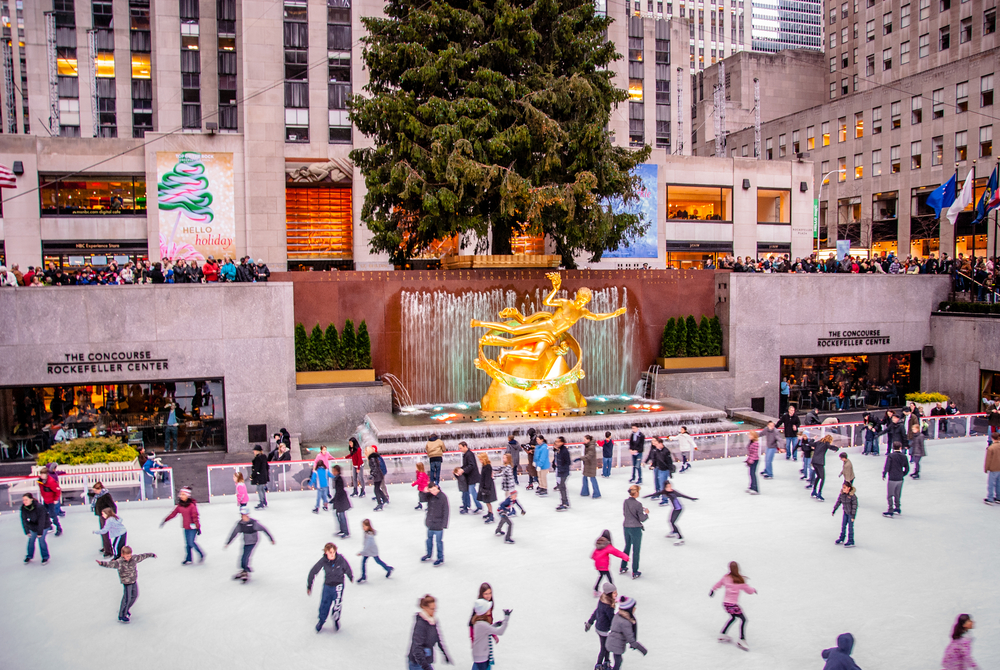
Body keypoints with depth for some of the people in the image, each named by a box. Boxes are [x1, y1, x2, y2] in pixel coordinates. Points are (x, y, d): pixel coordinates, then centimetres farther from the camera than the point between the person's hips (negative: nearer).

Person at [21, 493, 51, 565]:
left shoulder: (39, 507, -34)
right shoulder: (23, 508, -18)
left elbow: (41, 520, -28)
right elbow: (24, 520, -7)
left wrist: (40, 532, -23)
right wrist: (27, 531, -7)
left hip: (44, 525, -5)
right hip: (33, 525, 5)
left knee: (41, 539, -7)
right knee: (31, 540, 7)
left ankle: (45, 557, 8)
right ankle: (29, 556, 28)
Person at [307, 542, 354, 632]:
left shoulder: (340, 559, -19)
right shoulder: (323, 561, -16)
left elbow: (347, 568, 1)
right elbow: (313, 572, -6)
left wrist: (351, 577, 18)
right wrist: (309, 586, 1)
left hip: (338, 585, -1)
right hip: (327, 585, 1)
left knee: (337, 604, -2)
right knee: (324, 605, 7)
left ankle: (336, 620, 28)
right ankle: (321, 621, 35)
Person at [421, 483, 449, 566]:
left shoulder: (443, 497, -19)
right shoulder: (429, 496, -4)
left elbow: (446, 511, -15)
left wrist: (444, 524, -16)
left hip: (438, 524, -6)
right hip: (430, 523, 6)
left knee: (439, 541, 6)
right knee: (429, 539, 22)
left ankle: (440, 558, 23)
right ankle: (428, 555, 42)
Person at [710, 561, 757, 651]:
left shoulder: (726, 577, 1)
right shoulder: (740, 580, -14)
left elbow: (718, 584, 18)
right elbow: (749, 590, -3)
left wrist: (712, 590, 37)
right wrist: (754, 589, 20)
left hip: (725, 602, 7)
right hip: (733, 604, -7)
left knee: (733, 617, 25)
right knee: (743, 619, 0)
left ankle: (722, 635, 29)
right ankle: (742, 640, -8)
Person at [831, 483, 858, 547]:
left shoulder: (853, 496, -22)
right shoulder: (842, 494, -6)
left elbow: (855, 506, -19)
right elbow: (838, 502, 4)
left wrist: (853, 515, -18)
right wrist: (833, 511, 6)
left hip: (851, 513, -6)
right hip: (845, 512, 6)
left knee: (850, 526, -1)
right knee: (843, 525, 13)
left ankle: (851, 542, 9)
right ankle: (841, 539, 26)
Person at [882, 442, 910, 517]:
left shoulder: (890, 456, -11)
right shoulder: (904, 457, 3)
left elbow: (886, 466, -14)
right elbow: (907, 468, 8)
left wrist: (883, 475, -1)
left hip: (892, 479, -5)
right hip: (900, 479, 5)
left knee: (890, 496, 0)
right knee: (897, 495, 20)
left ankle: (890, 511, -1)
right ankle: (897, 509, 30)